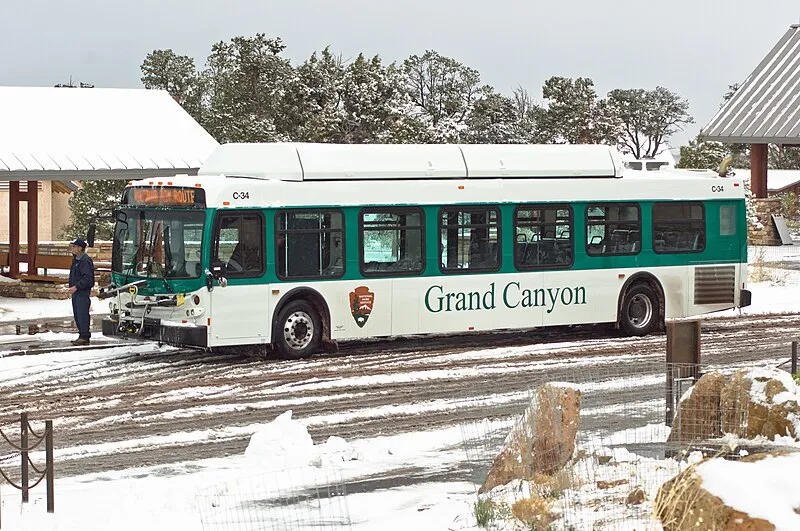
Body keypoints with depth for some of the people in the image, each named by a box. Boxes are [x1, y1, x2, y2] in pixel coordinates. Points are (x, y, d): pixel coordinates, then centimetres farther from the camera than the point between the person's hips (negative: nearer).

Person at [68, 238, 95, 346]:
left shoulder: (85, 260, -15)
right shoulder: (76, 259, 17)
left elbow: (87, 278, -21)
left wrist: (76, 287, -23)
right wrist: (72, 287, 17)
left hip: (83, 292, -10)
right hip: (76, 292, 10)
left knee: (82, 314, -9)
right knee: (77, 315, 12)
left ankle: (85, 337, -7)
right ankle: (82, 335, 18)